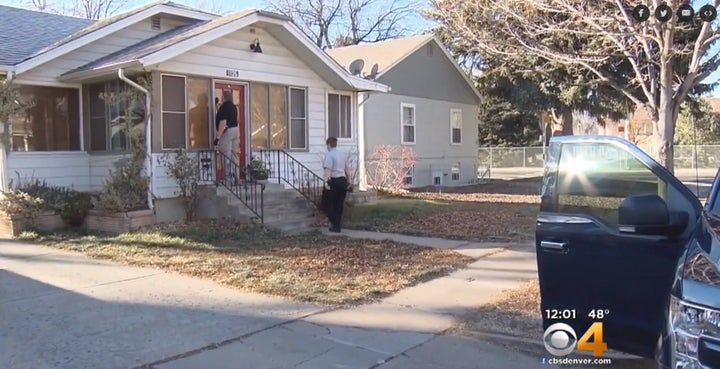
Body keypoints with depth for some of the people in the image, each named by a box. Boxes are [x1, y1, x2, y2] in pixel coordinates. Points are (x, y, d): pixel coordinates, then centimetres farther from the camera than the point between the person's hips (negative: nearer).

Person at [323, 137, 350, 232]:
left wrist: (326, 181, -29)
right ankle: (339, 226, 15)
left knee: (328, 204, 4)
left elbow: (328, 170, -22)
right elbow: (347, 170, 19)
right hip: (343, 181, 7)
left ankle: (335, 224, -5)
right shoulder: (342, 155, 15)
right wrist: (348, 180, 28)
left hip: (334, 181, -7)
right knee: (339, 205, 13)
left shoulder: (329, 155, -9)